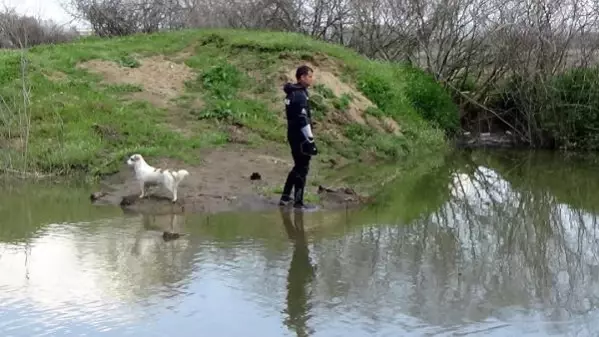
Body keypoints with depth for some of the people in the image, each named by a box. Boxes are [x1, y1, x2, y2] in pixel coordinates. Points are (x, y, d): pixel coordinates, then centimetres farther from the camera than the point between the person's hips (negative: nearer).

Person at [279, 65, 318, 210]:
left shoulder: (291, 93, 13)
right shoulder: (300, 95, -17)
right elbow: (303, 120, -22)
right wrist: (311, 140, -19)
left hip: (293, 135, 10)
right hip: (301, 138, -10)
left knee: (298, 167, 19)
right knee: (302, 169, -2)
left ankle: (285, 197, 23)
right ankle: (298, 202, 2)